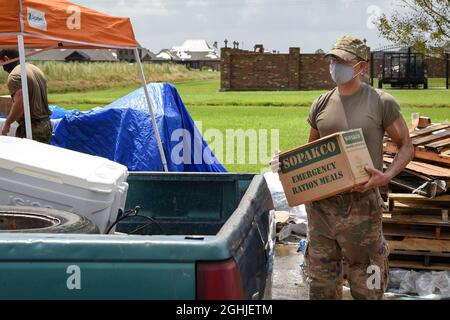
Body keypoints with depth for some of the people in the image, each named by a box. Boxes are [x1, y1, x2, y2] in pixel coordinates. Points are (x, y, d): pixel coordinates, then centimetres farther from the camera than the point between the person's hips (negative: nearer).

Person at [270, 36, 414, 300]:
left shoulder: (381, 102, -4)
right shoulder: (322, 104, 8)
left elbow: (407, 146, 2)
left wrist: (387, 176, -16)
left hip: (361, 203, -4)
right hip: (321, 204, 4)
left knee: (366, 287, 6)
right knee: (321, 281, 13)